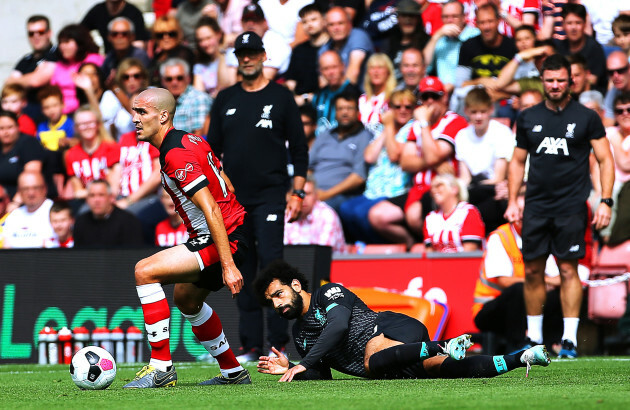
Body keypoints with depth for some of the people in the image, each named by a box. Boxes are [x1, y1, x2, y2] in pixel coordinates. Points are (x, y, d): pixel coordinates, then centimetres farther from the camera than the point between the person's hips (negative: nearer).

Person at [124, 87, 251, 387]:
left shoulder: (176, 156, -20)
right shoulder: (192, 140, 11)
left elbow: (211, 209, -26)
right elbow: (227, 187, 19)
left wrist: (228, 265, -28)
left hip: (225, 238, -11)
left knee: (144, 272, -18)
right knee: (186, 300, 28)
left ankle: (161, 368, -15)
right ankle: (233, 372, 37)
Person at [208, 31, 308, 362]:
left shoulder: (281, 98, 3)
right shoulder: (225, 100, 13)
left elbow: (299, 149, 3)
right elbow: (213, 149, 16)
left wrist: (297, 192, -5)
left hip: (270, 197, -4)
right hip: (234, 199, 4)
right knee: (243, 273, 4)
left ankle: (278, 344, -11)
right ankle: (250, 345, 7)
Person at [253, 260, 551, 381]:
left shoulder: (328, 293, 2)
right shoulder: (300, 335, 25)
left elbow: (338, 326, -16)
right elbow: (322, 375, 22)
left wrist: (303, 364, -19)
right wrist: (290, 370, 3)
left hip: (396, 329, -7)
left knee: (373, 361, -41)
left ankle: (442, 348, -30)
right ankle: (522, 357, -7)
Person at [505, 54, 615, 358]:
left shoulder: (586, 117, 2)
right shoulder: (528, 118, 11)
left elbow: (605, 161, 2)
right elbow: (517, 162, 18)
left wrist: (605, 202, -8)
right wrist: (512, 201, 9)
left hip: (571, 207, -3)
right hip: (536, 206, 3)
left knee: (568, 270, -7)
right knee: (532, 271, 4)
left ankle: (570, 339, -4)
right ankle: (534, 338, 14)